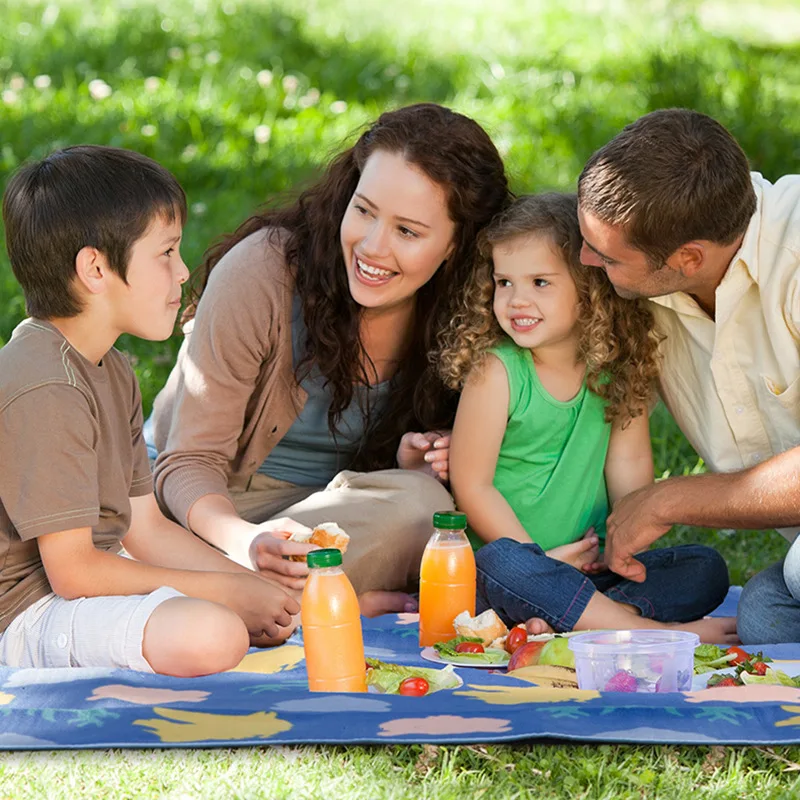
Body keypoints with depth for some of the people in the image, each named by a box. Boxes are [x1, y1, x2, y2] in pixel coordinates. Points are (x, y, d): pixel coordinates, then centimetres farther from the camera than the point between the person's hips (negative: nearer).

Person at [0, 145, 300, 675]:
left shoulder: (112, 372, 13)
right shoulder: (45, 391, -22)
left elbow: (146, 528, 13)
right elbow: (72, 570, -23)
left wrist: (257, 587, -1)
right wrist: (227, 591, -16)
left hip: (87, 587, 11)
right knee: (210, 633, -33)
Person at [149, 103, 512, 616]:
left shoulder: (451, 309, -7)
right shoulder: (261, 271, -20)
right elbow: (190, 462, -18)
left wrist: (413, 463, -16)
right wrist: (246, 541, -39)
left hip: (336, 509, 4)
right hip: (215, 511, -4)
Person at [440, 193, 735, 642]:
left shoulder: (618, 368, 1)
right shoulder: (495, 370, -11)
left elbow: (629, 463, 1)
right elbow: (472, 486, -11)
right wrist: (542, 560, -13)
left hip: (594, 568, 5)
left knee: (707, 569, -10)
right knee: (503, 563, -36)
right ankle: (663, 632, -33)